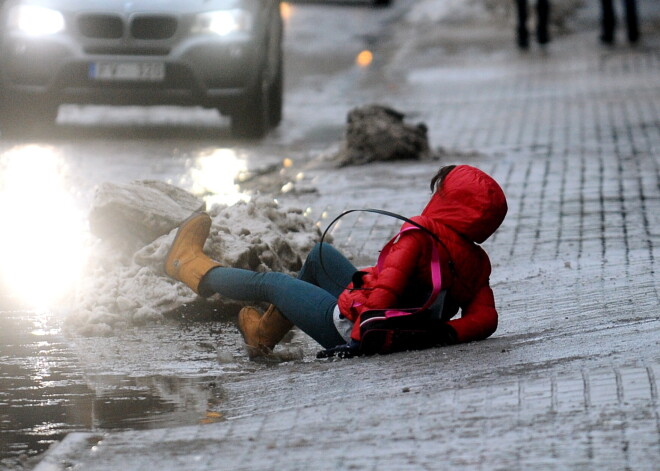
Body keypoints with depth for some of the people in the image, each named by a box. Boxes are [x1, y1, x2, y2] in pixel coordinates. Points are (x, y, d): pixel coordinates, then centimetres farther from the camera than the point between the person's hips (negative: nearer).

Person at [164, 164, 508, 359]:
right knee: (320, 255, 28)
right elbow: (485, 317, -11)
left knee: (269, 282, 15)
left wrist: (360, 334, -30)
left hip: (350, 326, -8)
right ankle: (266, 332, 46)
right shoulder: (478, 261, -3)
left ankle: (191, 265, 40)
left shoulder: (422, 234, -24)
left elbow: (388, 286, -33)